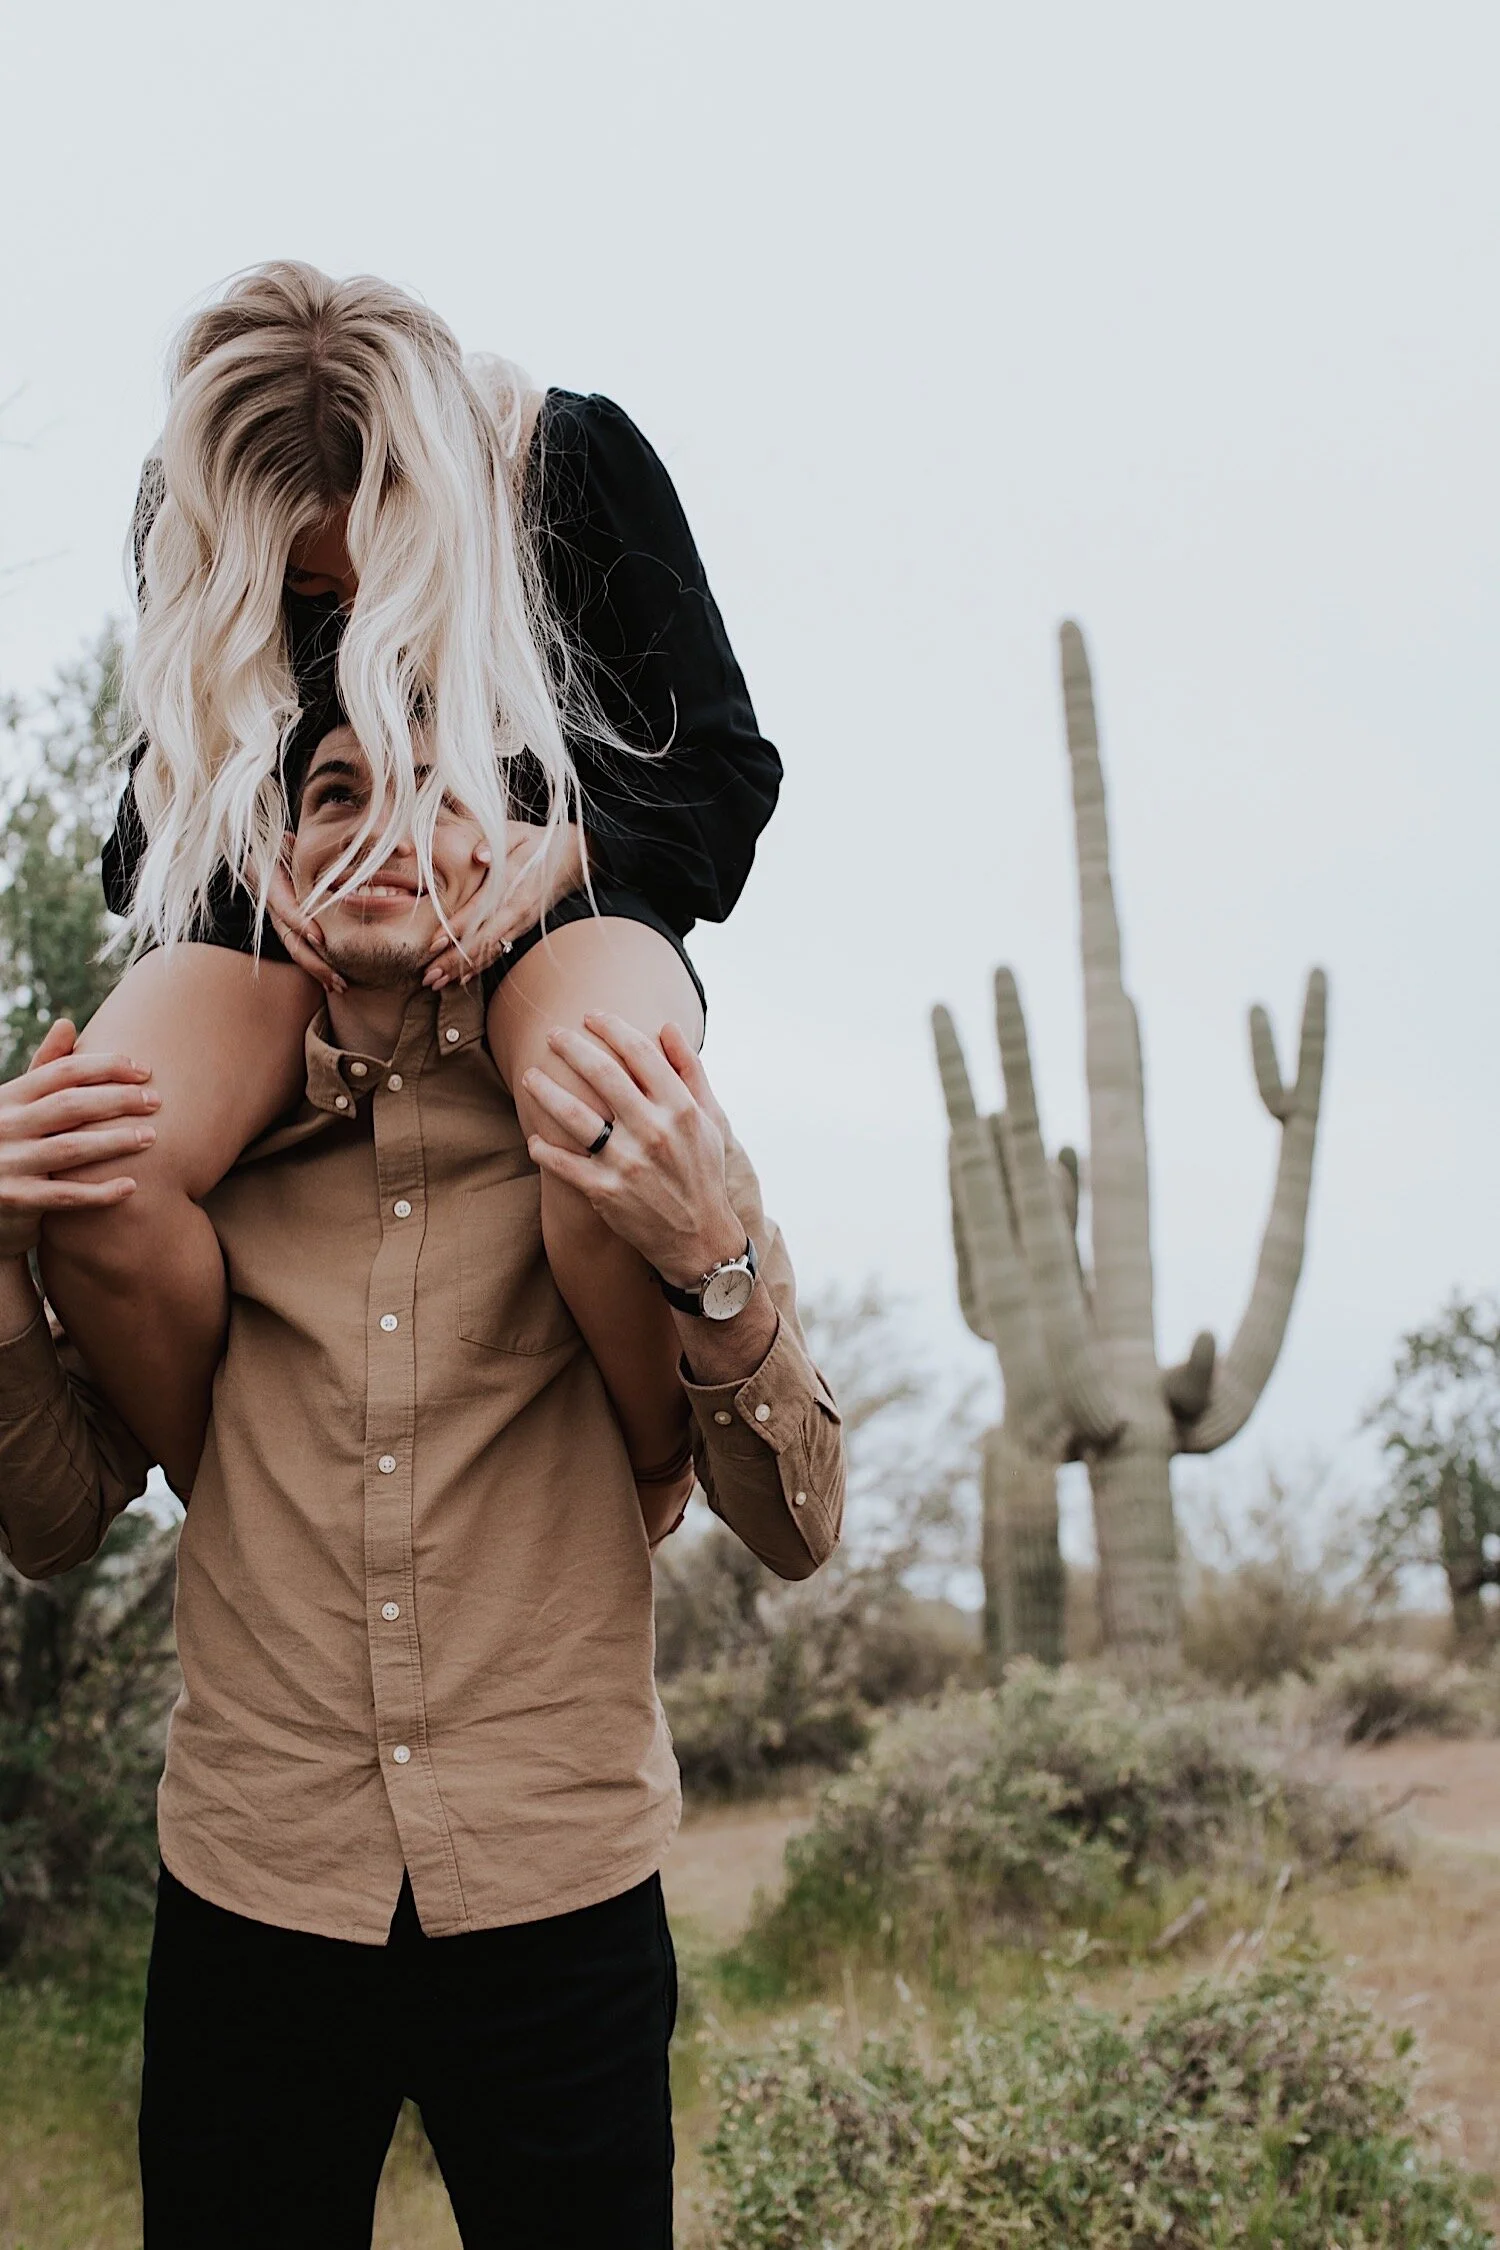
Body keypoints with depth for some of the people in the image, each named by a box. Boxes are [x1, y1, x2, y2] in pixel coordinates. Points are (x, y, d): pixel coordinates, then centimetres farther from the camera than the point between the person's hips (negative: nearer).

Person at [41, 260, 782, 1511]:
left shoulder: (578, 460, -10)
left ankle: (658, 1475, -11)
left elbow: (727, 762, -6)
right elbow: (172, 785, 6)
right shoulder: (193, 517, -3)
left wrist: (564, 848, -25)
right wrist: (249, 861, -17)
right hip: (298, 909, 3)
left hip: (557, 891, -2)